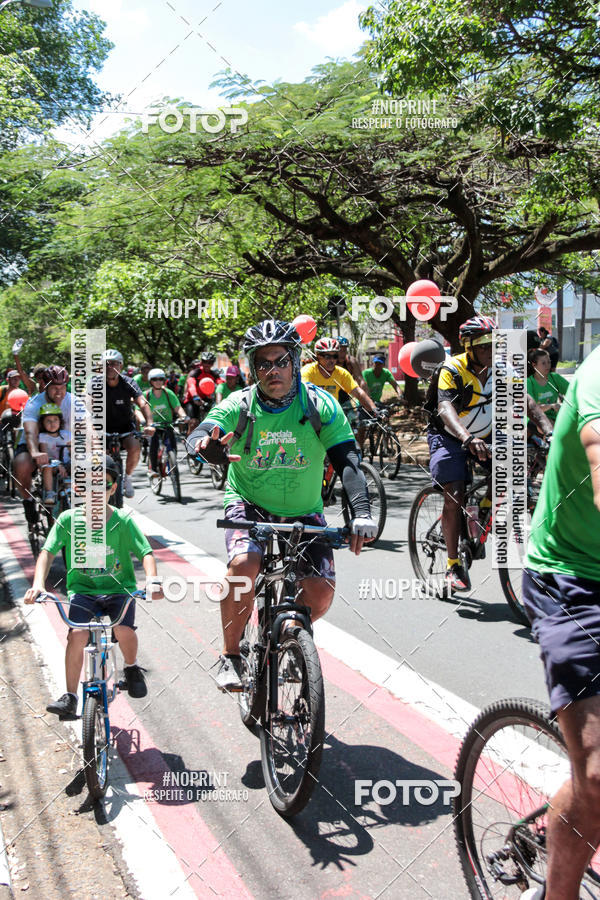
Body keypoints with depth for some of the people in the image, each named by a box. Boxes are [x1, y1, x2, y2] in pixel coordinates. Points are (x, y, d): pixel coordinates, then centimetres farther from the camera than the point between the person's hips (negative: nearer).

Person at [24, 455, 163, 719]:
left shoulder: (123, 520, -5)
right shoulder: (68, 519, -3)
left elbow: (146, 552, -11)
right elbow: (47, 552, -7)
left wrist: (152, 580, -30)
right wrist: (38, 583, -24)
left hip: (119, 588, -1)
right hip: (82, 589, 1)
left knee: (124, 629, -27)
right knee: (77, 635, -24)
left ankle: (131, 668, 7)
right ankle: (70, 698, -9)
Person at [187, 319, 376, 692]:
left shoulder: (320, 404, -12)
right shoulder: (240, 405, -12)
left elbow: (348, 460, -18)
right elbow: (199, 434, -28)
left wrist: (361, 512, -34)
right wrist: (206, 445, -54)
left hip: (304, 514, 1)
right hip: (250, 506, -1)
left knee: (321, 592, -15)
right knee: (243, 564, -30)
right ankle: (231, 655, -8)